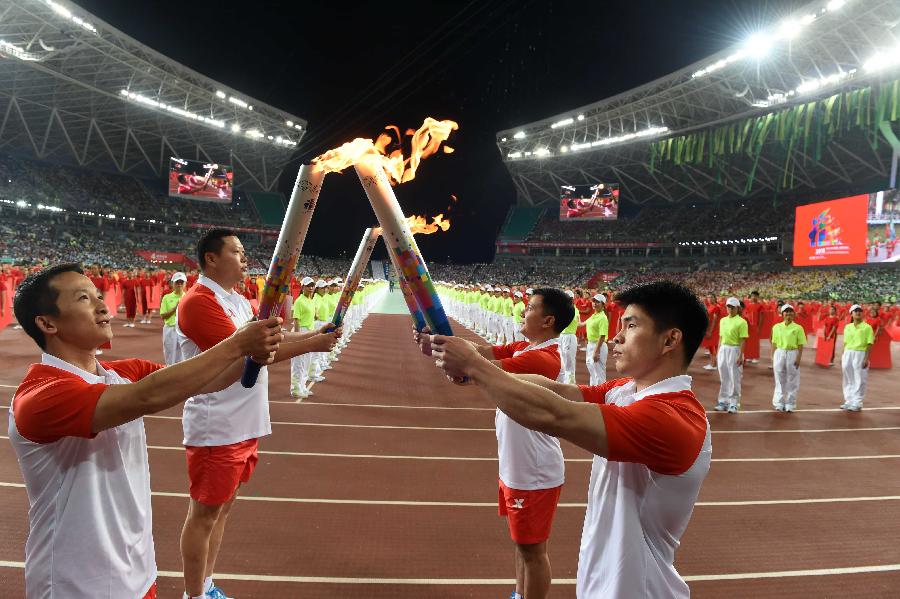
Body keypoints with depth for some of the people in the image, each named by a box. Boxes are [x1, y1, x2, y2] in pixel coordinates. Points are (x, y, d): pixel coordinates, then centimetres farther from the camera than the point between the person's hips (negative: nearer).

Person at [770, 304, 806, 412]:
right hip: (779, 353, 2)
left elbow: (800, 345, -3)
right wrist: (773, 356, 4)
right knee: (780, 380, 7)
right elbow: (774, 343, 8)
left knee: (792, 380, 5)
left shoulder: (798, 328, -1)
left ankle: (790, 404, 14)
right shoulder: (776, 327, 5)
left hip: (793, 354, -2)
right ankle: (779, 403, 16)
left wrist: (799, 358, -10)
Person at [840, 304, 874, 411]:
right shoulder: (847, 327, 10)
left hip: (860, 354, -5)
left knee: (859, 380, -1)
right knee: (848, 379, 11)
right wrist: (843, 355, 10)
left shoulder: (867, 327, -4)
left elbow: (869, 344, -7)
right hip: (848, 353, 5)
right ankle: (849, 401, 22)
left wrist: (866, 358, -13)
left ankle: (857, 403, 7)